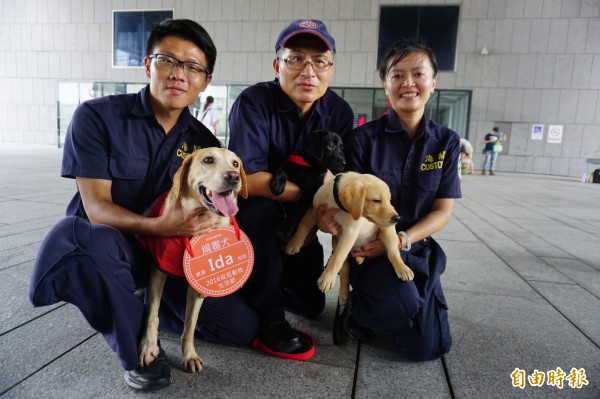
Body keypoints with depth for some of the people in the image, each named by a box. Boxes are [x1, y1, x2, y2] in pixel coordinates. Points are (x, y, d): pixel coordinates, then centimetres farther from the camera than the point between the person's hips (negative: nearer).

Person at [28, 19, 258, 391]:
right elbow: (96, 209, -18)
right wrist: (158, 226, -36)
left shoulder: (203, 141, -2)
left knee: (243, 327, -9)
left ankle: (145, 307, 15)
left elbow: (209, 212, 1)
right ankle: (135, 348, -10)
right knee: (93, 241, -42)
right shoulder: (97, 116, -13)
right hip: (109, 248, -3)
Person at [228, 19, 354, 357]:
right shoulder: (254, 102, -23)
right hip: (247, 214, -4)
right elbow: (247, 179, -32)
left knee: (311, 304, 7)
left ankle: (260, 278, 36)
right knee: (262, 209, -39)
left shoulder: (339, 112, -9)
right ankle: (268, 314, -17)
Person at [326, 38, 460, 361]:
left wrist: (401, 240, -18)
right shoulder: (363, 138, -8)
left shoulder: (446, 142, 1)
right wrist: (329, 216, -32)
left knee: (427, 348, -3)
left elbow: (443, 211, -1)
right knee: (403, 304, -33)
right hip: (367, 246, -3)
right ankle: (357, 308, 4)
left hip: (417, 247, 4)